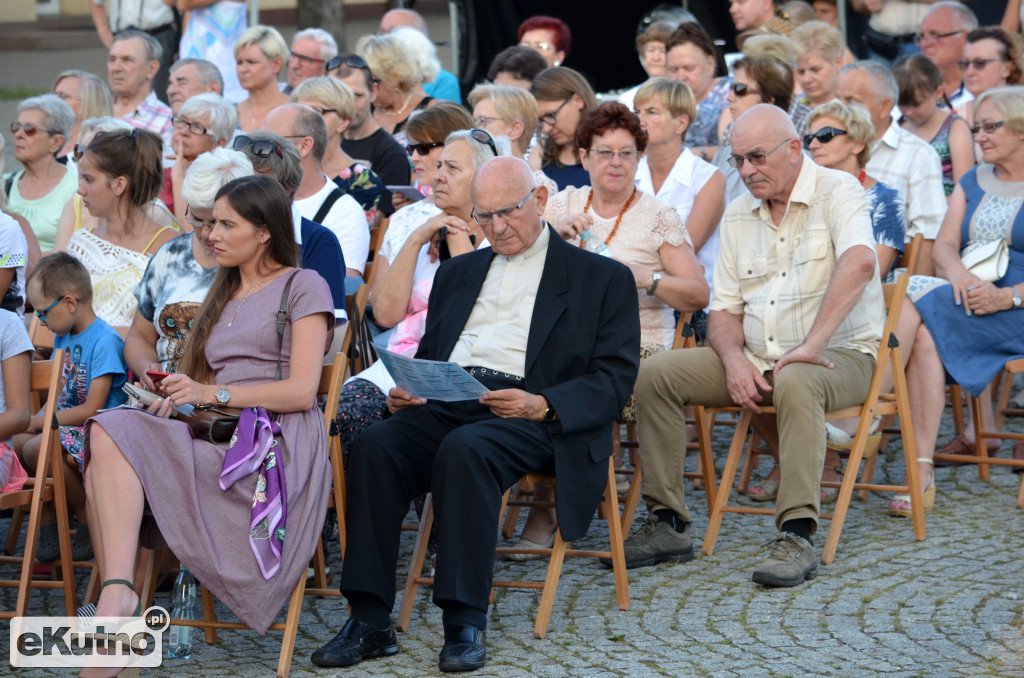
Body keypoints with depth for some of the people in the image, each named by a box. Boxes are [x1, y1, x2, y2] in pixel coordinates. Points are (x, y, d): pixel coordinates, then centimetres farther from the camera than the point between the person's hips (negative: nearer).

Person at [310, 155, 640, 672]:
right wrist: (406, 391, 3)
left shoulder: (603, 279, 12)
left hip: (527, 414, -4)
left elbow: (614, 381, 2)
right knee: (375, 446, -28)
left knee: (464, 450, -37)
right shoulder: (458, 272, 28)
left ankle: (465, 623, -34)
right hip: (446, 404, 5)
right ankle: (370, 621, -28)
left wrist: (543, 405, -16)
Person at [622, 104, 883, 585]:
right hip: (756, 356, 6)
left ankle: (797, 538, -41)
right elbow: (723, 310, 12)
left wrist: (810, 346, -32)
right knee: (654, 373, -11)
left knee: (795, 383, -40)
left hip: (840, 354, -6)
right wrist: (735, 361, -11)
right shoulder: (738, 215, 13)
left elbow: (859, 262, -28)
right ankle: (668, 523, -8)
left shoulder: (836, 192, -8)